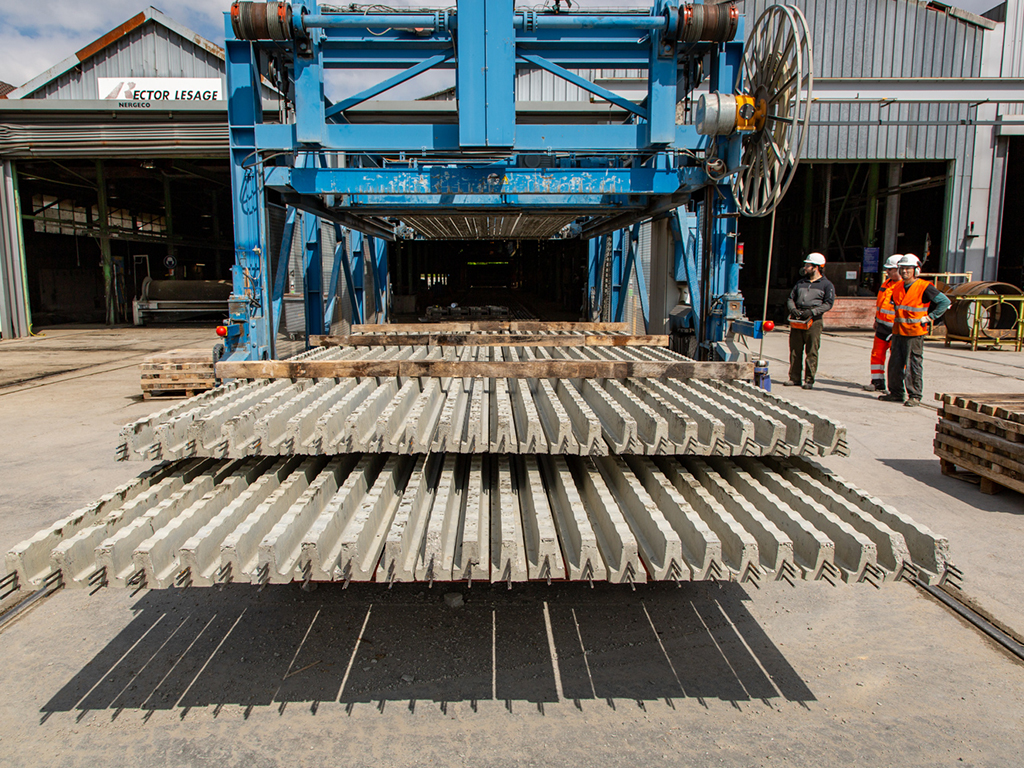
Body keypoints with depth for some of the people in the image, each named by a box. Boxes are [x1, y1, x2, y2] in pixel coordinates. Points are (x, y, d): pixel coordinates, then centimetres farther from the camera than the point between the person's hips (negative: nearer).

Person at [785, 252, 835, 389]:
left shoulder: (827, 285, 3)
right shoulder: (800, 282, 19)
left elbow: (828, 304, -6)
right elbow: (791, 298, 17)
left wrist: (812, 311, -18)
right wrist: (793, 309, -5)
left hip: (813, 322, -5)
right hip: (796, 321, 5)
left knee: (811, 352, -4)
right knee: (795, 351, 4)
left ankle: (809, 380, 0)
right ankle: (794, 378, 10)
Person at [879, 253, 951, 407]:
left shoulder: (924, 287, -9)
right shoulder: (897, 287, 10)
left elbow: (945, 302, -6)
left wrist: (930, 317, -9)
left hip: (915, 332, -6)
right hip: (898, 332, 6)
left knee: (914, 365, -2)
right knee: (895, 364, 9)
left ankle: (915, 396, 5)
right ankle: (896, 393, 19)